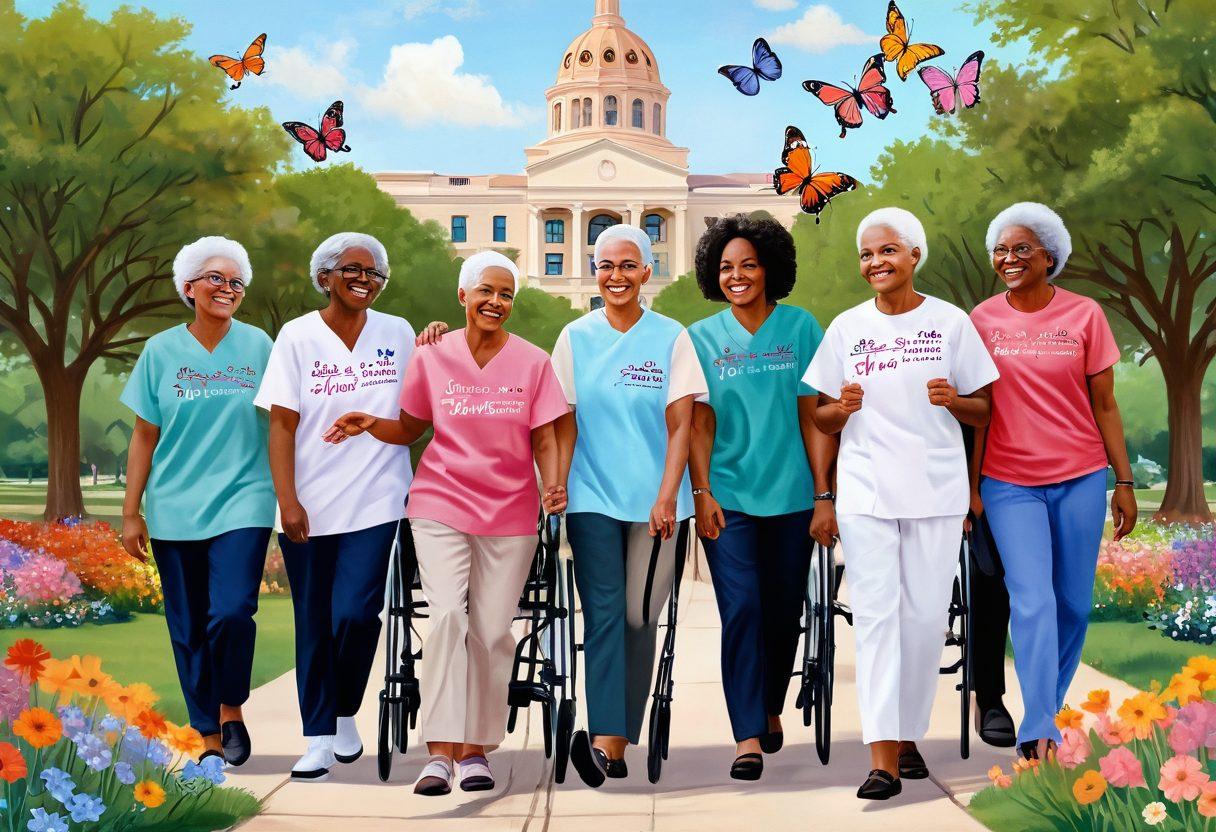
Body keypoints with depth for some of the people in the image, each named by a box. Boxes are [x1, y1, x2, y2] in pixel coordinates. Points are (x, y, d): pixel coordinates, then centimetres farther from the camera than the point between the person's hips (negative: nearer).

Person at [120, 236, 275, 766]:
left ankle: (231, 708, 7)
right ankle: (209, 736, 19)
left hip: (241, 504, -1)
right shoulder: (161, 351, 4)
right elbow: (145, 437, 6)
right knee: (189, 629, 5)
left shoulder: (258, 345, 2)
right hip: (174, 511, 2)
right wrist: (131, 513, 4)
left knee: (232, 612, -18)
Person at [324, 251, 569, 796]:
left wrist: (553, 485, -16)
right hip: (441, 505, -1)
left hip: (510, 513, 1)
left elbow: (544, 440, 3)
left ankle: (475, 750, 13)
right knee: (447, 615, -16)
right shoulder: (432, 358, 3)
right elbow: (409, 429, 12)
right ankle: (440, 752, -14)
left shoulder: (533, 362, 2)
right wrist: (371, 425, -8)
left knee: (492, 631, 1)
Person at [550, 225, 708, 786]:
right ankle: (605, 741, -17)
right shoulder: (576, 338, 7)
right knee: (603, 614, -9)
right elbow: (565, 424, 7)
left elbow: (680, 425, 0)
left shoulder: (672, 338, 3)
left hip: (654, 501, 0)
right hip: (593, 497, 0)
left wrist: (667, 497, -8)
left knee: (640, 618, 2)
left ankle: (619, 744, 8)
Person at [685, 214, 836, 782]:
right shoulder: (702, 338, 3)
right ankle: (748, 739, -6)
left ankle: (770, 709, 33)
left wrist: (823, 496, -3)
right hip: (728, 498, -1)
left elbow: (814, 417, 0)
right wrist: (701, 493, -6)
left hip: (791, 496, 1)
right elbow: (699, 422, 3)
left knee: (784, 611, 10)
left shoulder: (801, 328, 1)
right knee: (741, 611, -8)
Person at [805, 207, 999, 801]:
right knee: (875, 614, -7)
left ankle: (909, 734, 21)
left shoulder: (951, 322, 4)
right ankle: (882, 760, -10)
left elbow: (983, 412, 8)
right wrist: (843, 407, -10)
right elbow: (822, 419, 12)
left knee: (925, 615, 2)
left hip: (936, 490, 0)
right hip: (866, 491, 0)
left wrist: (954, 400, -14)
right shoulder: (846, 328, 7)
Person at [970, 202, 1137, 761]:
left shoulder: (1084, 315, 0)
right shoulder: (982, 320, 1)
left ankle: (1048, 710, 25)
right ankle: (1040, 734, -9)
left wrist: (1124, 482, 2)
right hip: (1010, 482, -1)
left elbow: (1104, 405, 3)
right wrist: (970, 486, 2)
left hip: (1080, 478, 1)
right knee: (1033, 601, -11)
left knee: (1074, 603, 7)